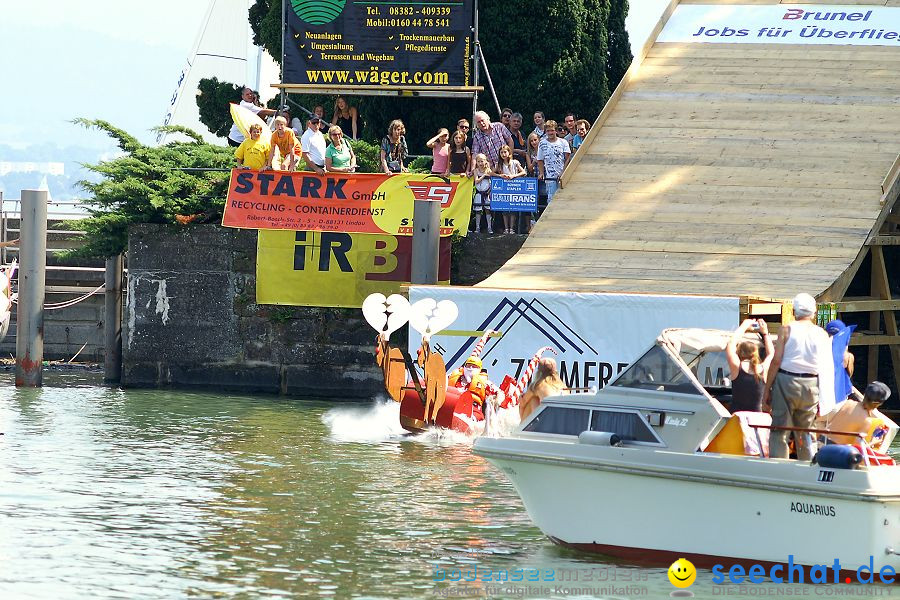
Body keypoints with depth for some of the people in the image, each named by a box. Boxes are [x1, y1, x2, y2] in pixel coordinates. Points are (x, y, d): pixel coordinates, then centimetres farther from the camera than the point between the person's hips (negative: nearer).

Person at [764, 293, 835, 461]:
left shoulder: (787, 330, -3)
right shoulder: (822, 334, 4)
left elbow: (776, 361, -6)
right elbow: (827, 367, 3)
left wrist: (767, 389, 0)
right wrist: (823, 399, 9)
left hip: (786, 380, -3)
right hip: (811, 385, 3)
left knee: (779, 431, 1)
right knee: (805, 432, 13)